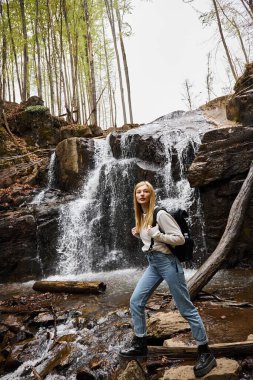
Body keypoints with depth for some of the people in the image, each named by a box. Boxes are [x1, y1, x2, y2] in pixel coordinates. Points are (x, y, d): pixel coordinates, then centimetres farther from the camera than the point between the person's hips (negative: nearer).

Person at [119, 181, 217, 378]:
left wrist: (157, 235, -26)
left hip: (167, 261, -8)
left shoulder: (160, 213, -15)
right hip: (152, 264, 8)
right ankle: (140, 345, 25)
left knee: (186, 308, 2)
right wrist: (138, 234, 6)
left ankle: (206, 353, 18)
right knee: (136, 302, 8)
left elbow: (180, 238, -16)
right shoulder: (142, 216, 10)